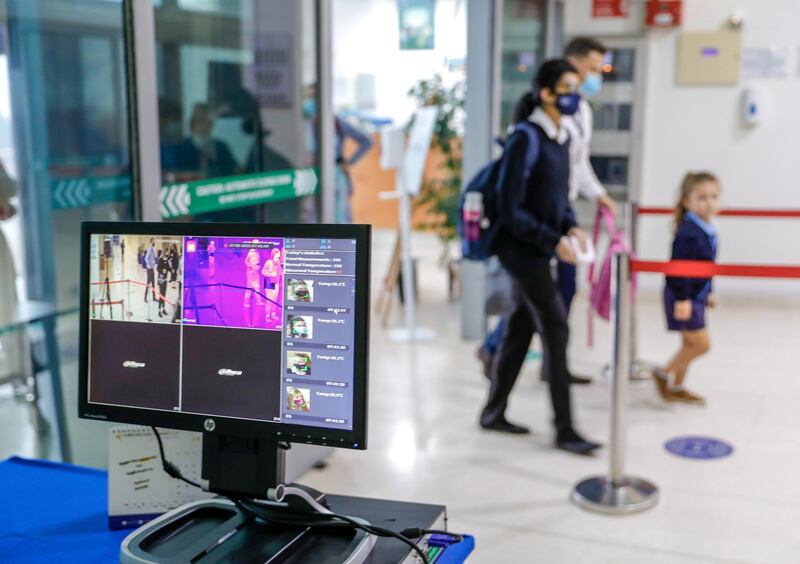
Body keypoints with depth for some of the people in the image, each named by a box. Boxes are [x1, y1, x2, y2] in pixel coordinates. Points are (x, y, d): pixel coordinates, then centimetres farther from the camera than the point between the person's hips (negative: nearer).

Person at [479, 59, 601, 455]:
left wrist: (572, 226, -1)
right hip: (521, 249, -8)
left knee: (522, 328, 14)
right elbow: (510, 210, -18)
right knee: (556, 330, -6)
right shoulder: (525, 140, -17)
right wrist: (554, 241, -18)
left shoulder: (561, 138, 9)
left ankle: (493, 412, 27)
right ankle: (565, 430, 3)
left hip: (539, 251, 8)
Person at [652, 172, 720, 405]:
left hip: (696, 295, 10)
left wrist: (709, 292, 22)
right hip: (683, 297, -9)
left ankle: (676, 387, 27)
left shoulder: (706, 230, 8)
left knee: (690, 343, 15)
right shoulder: (688, 233, -22)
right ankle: (664, 374, 9)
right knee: (701, 343, -7)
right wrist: (682, 298, -25)